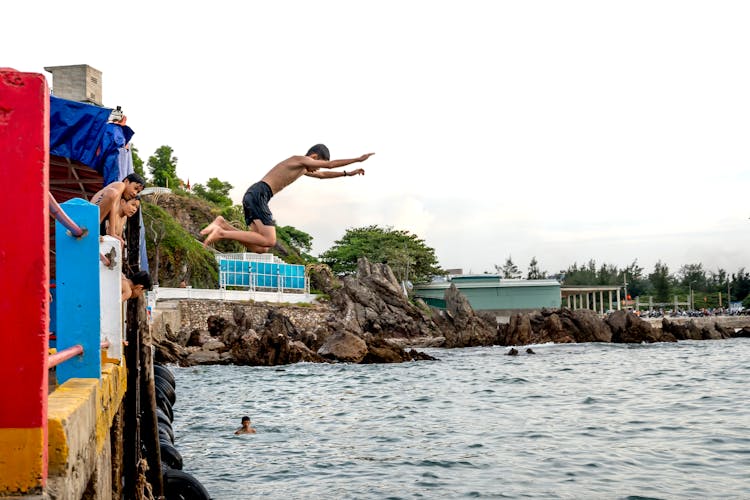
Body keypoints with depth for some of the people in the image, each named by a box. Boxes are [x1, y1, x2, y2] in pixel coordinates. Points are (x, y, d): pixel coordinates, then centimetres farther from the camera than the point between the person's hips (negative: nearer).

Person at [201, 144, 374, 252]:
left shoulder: (302, 168, 28)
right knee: (269, 242, -19)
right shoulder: (299, 160, -1)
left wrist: (348, 173, 43)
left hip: (251, 196, 10)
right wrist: (358, 159, 5)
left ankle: (222, 225, -6)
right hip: (258, 194, -10)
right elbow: (330, 165, -3)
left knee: (260, 248, 1)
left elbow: (321, 175, 44)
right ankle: (222, 233, -21)